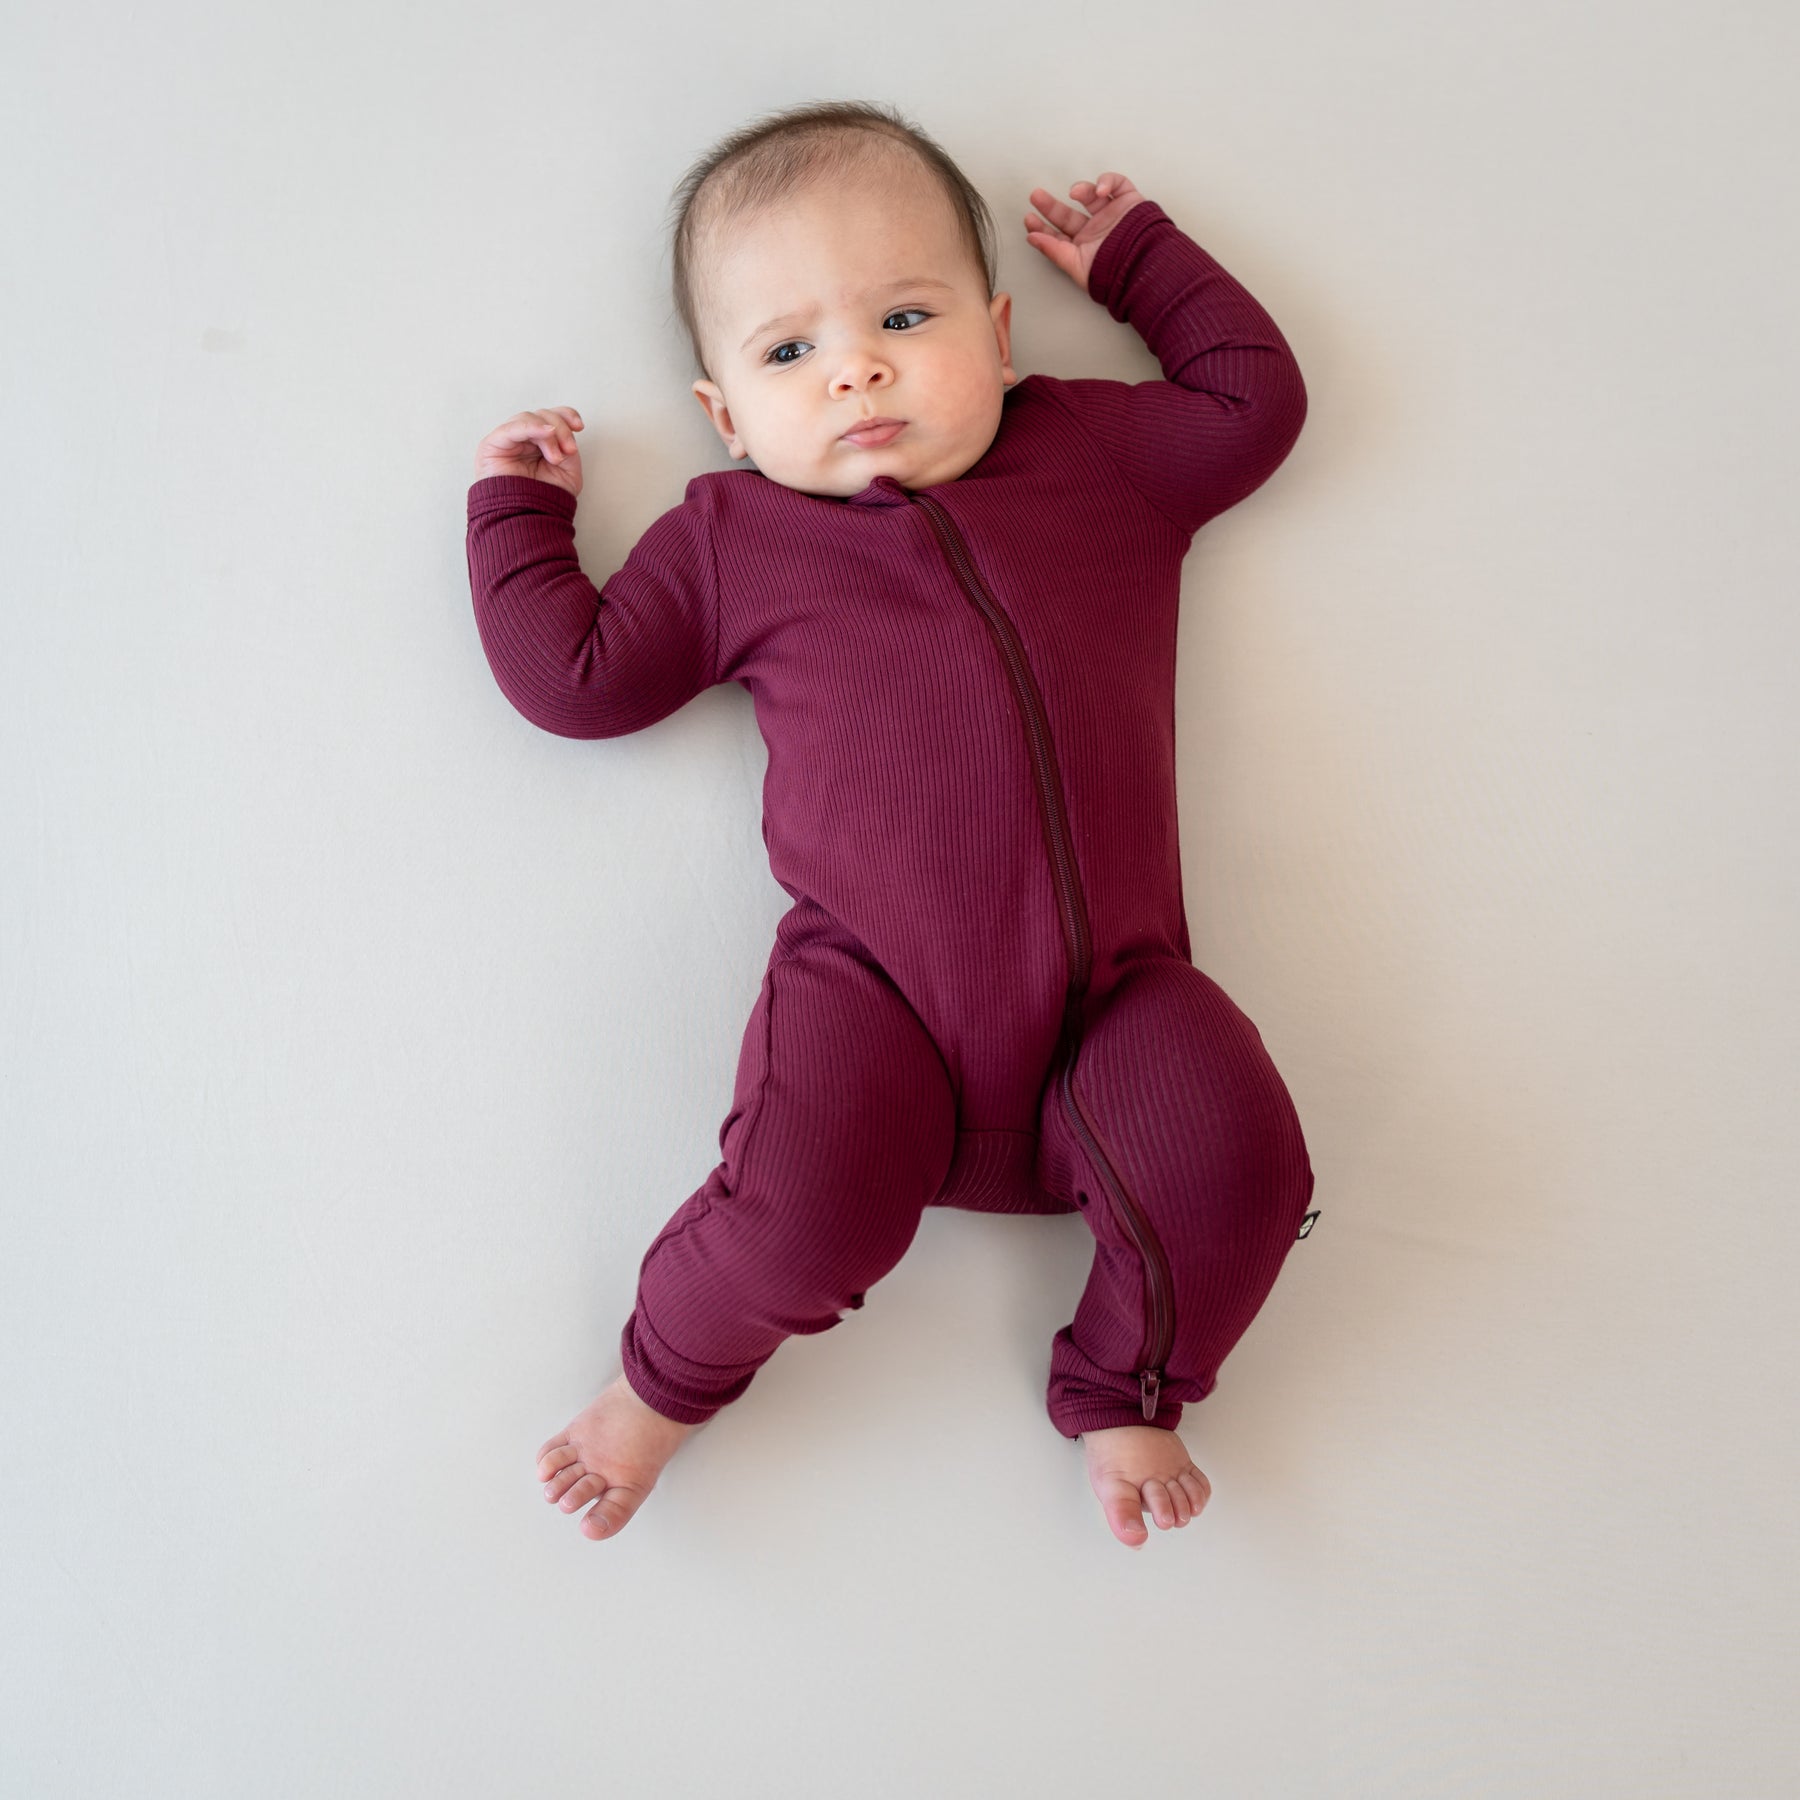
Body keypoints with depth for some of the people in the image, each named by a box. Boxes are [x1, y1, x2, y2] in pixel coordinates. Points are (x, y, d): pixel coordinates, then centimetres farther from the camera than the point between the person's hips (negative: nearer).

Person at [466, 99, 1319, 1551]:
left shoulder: (1101, 451, 18)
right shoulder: (731, 539, 15)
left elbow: (1258, 395, 28)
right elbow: (575, 678, 17)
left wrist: (1139, 258, 33)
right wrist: (518, 510, 25)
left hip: (1110, 996, 2)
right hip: (875, 994, -1)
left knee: (1233, 1157, -23)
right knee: (804, 1210, -26)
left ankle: (1123, 1388, 10)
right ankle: (672, 1374, 11)